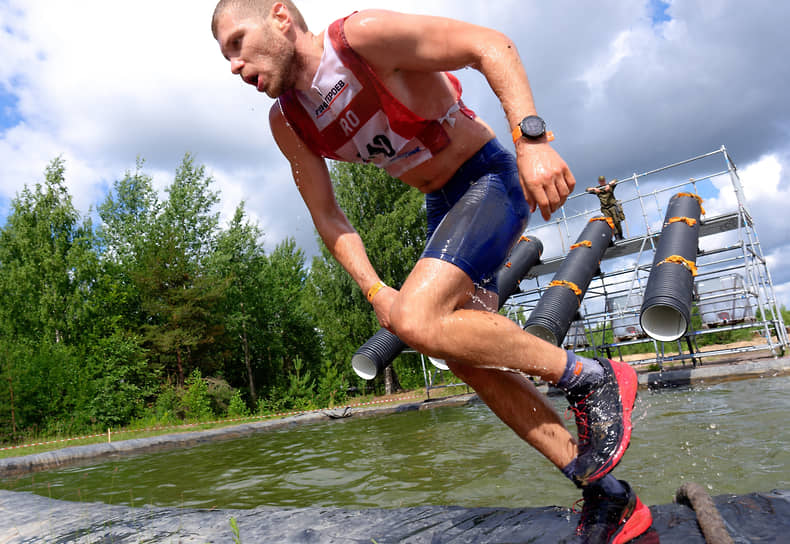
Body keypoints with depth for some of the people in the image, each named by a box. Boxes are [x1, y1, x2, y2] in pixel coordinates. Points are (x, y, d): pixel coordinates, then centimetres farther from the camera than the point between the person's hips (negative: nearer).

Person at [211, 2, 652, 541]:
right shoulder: (287, 123, 2)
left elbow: (490, 45, -19)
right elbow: (327, 216, 5)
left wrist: (532, 140, -31)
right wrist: (376, 290, -5)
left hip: (491, 178, -8)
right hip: (443, 204, 8)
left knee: (417, 319, -27)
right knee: (467, 357, 3)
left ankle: (591, 378, -7)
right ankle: (606, 495, 15)